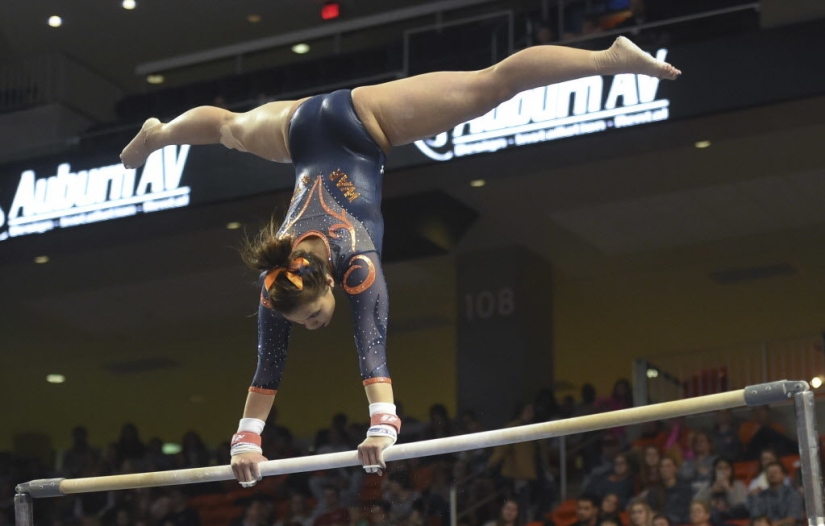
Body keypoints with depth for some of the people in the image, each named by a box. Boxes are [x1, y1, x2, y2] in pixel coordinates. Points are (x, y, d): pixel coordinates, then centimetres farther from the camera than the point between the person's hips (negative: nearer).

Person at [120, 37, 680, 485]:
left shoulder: (356, 262, -31)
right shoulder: (279, 281, -21)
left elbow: (374, 344, -41)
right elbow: (268, 364, -17)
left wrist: (382, 426, -47)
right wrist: (248, 439, -18)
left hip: (358, 122, -3)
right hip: (301, 132, 3)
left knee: (490, 84, -10)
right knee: (231, 128, 32)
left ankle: (612, 57, -15)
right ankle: (156, 133, 62)